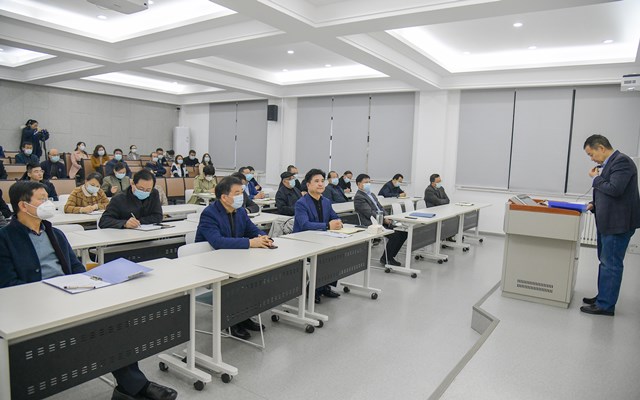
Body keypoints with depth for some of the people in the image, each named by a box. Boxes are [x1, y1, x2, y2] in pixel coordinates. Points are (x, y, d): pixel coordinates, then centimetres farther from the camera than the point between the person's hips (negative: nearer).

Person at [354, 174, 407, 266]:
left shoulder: (371, 194, 22)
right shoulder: (358, 197, -9)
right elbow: (370, 213, -16)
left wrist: (387, 217, 2)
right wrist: (384, 220, -15)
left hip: (382, 221, 9)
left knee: (403, 231, -6)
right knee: (395, 235, -25)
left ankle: (390, 256, 5)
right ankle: (385, 259, -6)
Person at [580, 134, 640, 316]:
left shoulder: (621, 161, -15)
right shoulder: (608, 164, 13)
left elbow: (615, 189, -25)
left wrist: (596, 178, -10)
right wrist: (595, 204, 7)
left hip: (618, 223, -10)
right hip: (607, 222, 10)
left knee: (611, 264, -2)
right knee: (605, 262, 19)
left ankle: (606, 305, 6)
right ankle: (603, 297, 31)